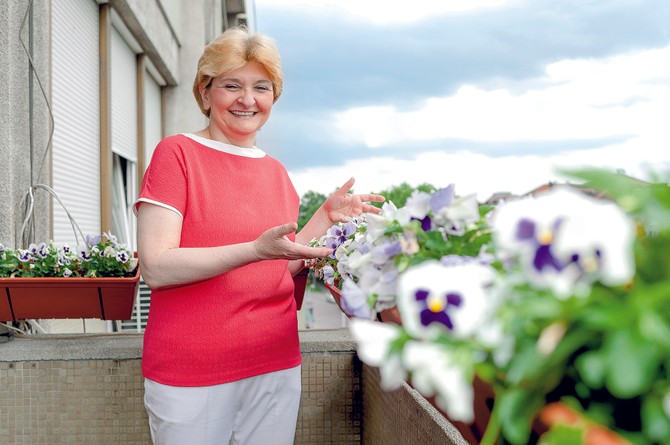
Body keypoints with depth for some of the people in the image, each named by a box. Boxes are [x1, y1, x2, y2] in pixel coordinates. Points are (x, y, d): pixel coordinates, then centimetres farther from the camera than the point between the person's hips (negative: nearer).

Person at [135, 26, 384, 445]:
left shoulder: (276, 171, 10)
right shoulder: (177, 153, -7)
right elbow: (156, 268, -17)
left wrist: (327, 217, 3)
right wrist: (256, 249, -26)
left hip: (276, 365, 5)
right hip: (191, 374, -5)